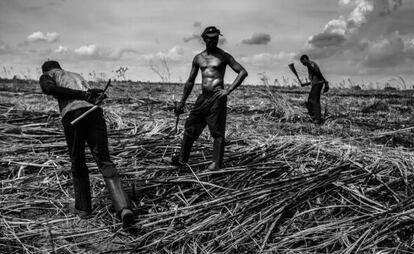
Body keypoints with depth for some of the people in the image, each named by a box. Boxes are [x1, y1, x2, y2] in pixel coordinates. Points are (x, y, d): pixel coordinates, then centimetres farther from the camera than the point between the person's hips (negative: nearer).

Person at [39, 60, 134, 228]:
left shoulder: (46, 76, 24)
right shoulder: (78, 76, 40)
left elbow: (49, 89, -1)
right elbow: (100, 94, 26)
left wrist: (81, 95, -3)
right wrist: (95, 97, 3)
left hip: (73, 115, -3)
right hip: (95, 113, 3)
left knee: (78, 164, 13)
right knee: (104, 161, -5)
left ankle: (83, 208, 22)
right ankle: (123, 207, -21)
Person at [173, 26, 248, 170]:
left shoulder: (223, 56, 0)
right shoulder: (198, 58, 12)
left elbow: (243, 72, -4)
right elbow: (190, 81, 18)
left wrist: (228, 90, -13)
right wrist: (182, 102, 16)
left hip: (217, 97, -5)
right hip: (203, 97, 5)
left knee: (217, 131, -4)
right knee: (190, 127, 7)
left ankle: (217, 163, 2)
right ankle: (182, 159, 19)